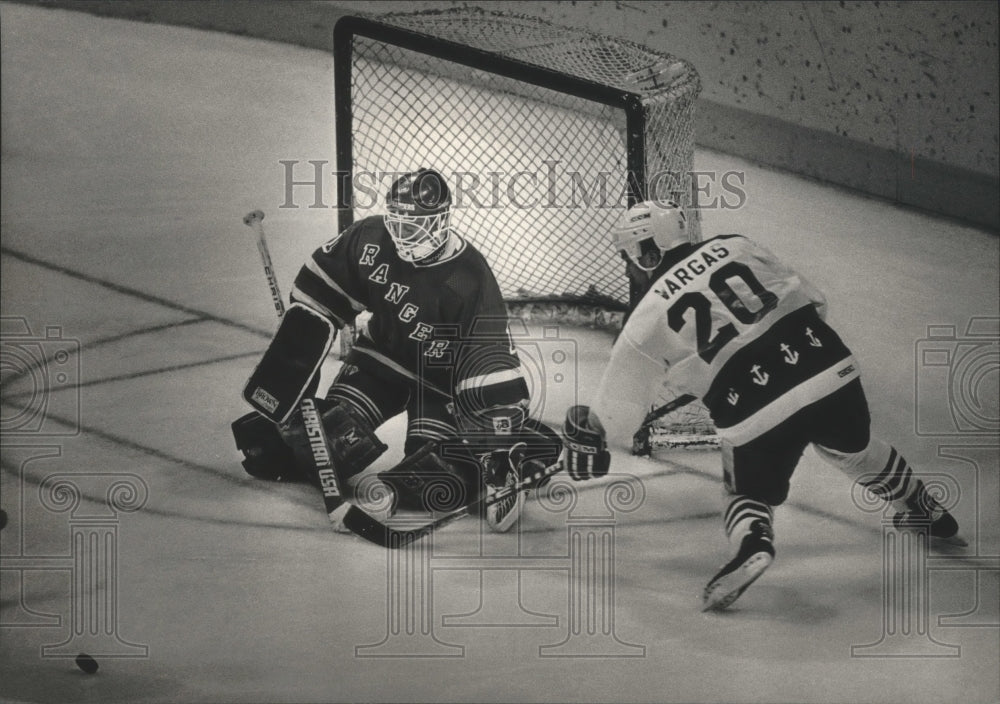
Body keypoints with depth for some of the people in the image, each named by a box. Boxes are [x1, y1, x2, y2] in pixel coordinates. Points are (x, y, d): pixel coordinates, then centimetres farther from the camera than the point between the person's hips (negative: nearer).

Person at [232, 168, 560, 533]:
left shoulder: (469, 280, -30)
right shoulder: (370, 239, -17)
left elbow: (493, 364, -31)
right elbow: (318, 293, -1)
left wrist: (505, 445, -37)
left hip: (439, 376, -3)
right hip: (382, 352, 3)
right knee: (337, 424, -16)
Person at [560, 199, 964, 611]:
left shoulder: (648, 318, 6)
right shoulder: (732, 247, 14)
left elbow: (620, 400, 11)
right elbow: (810, 300, 19)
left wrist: (590, 435, 29)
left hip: (755, 411, -4)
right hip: (831, 369, 4)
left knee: (750, 490, 21)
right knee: (854, 447, 33)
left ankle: (751, 544, -9)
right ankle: (927, 513, 50)